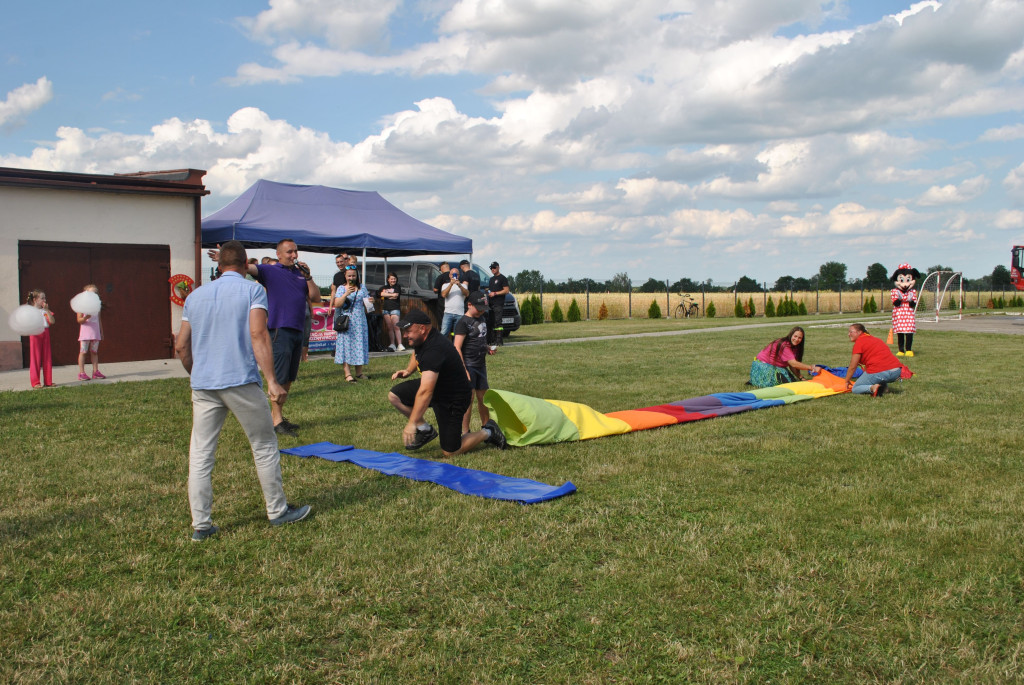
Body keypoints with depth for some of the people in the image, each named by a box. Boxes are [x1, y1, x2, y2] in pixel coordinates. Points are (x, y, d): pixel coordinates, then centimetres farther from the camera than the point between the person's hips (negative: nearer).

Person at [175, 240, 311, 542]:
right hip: (241, 382, -4)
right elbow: (258, 335, -13)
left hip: (202, 386, 4)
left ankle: (200, 525, 8)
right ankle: (277, 511, 19)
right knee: (264, 445, 9)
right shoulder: (252, 290, 0)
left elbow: (181, 346, 15)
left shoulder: (195, 296, 14)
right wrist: (271, 380, -15)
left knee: (200, 454, 7)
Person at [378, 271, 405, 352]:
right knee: (389, 328, -1)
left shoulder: (397, 287, 10)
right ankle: (392, 344, 2)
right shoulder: (384, 288, 20)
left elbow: (396, 296, -6)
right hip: (386, 309, 4)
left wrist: (386, 295, 3)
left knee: (396, 327, -14)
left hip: (395, 309, -4)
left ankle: (400, 345, -19)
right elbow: (381, 294, 0)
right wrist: (391, 295, -3)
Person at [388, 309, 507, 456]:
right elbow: (416, 353, 25)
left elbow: (425, 391, -39)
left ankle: (488, 432, 18)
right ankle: (425, 430, 11)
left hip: (453, 399, -9)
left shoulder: (434, 350, -34)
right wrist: (408, 370, 4)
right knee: (394, 395, -2)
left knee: (450, 452, -3)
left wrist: (412, 423, -39)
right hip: (436, 387, 9)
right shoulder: (422, 339, -4)